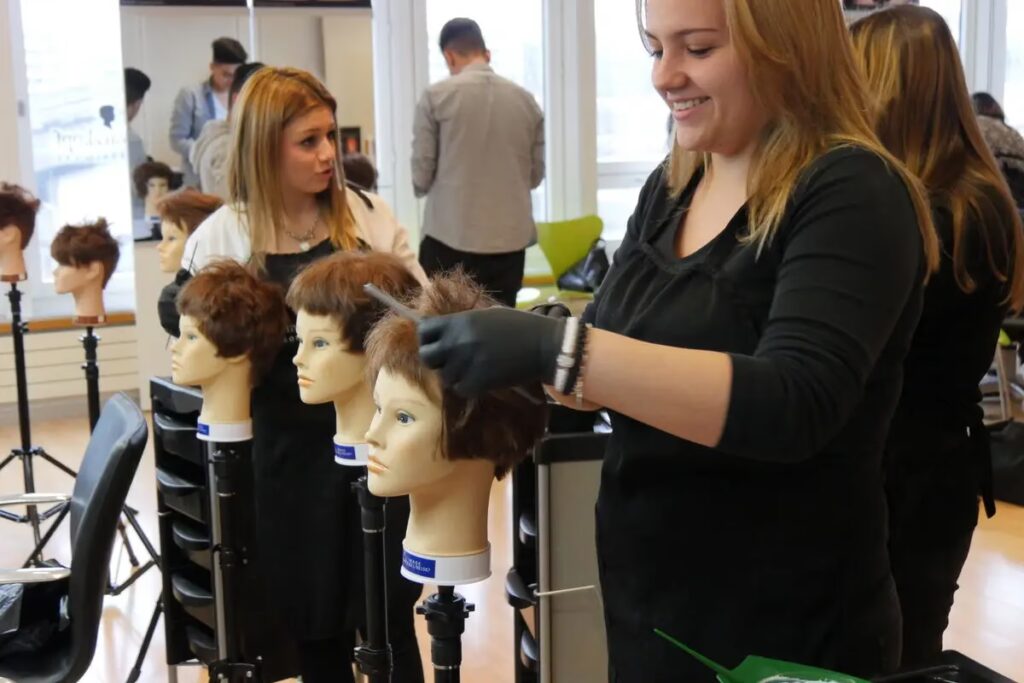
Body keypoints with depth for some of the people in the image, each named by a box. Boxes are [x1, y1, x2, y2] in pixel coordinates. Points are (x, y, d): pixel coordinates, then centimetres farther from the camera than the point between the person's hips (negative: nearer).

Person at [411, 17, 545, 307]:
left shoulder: (436, 96, -3)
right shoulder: (526, 100, 6)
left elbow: (421, 176, -3)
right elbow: (536, 175, 11)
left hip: (451, 237, -3)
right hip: (511, 239, 3)